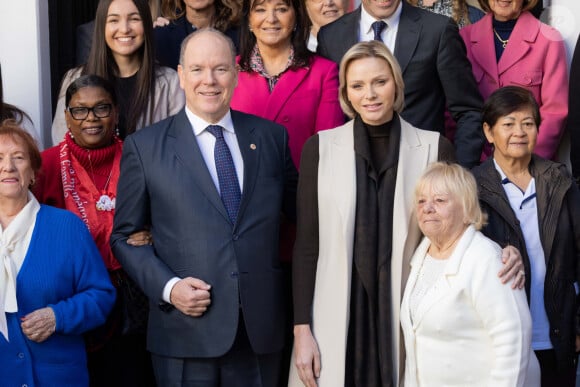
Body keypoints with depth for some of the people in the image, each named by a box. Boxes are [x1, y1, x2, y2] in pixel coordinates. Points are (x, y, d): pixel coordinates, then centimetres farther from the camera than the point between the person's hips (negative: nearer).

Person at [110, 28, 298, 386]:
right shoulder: (144, 148, 1)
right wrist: (167, 287, -9)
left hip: (261, 330, 2)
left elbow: (298, 210, 15)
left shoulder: (271, 137, 7)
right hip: (188, 333, -2)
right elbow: (125, 236, 4)